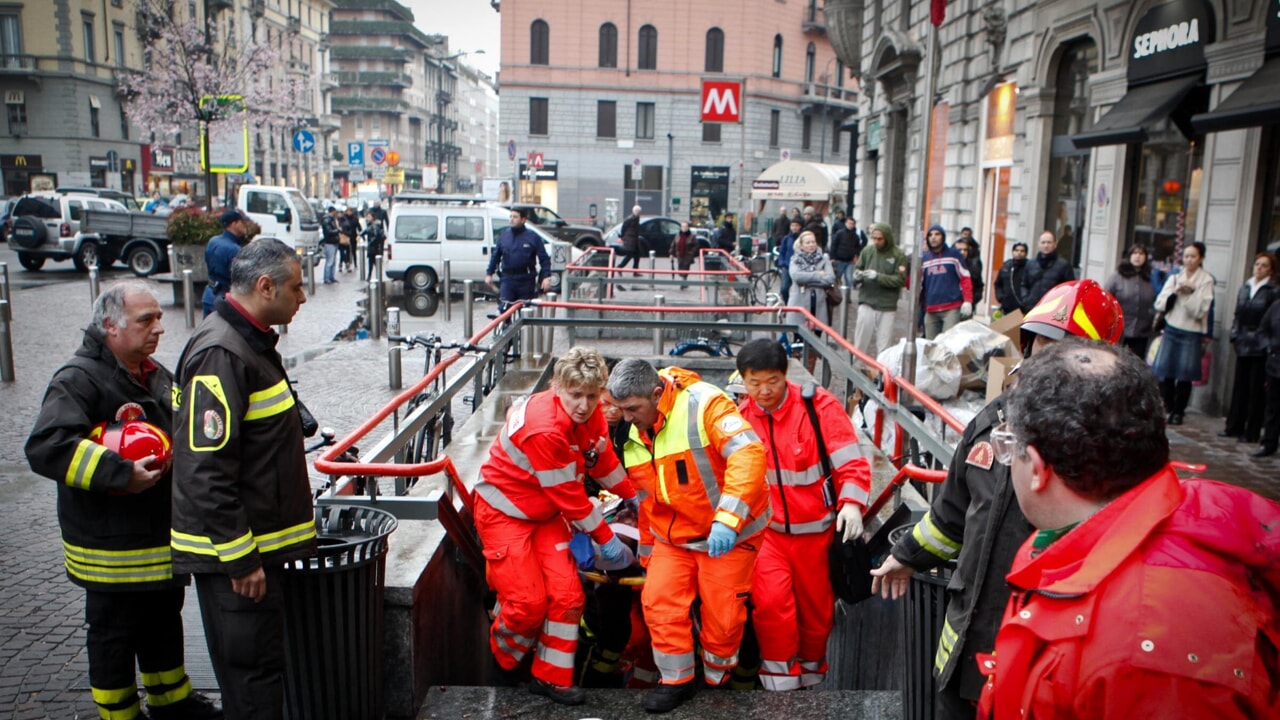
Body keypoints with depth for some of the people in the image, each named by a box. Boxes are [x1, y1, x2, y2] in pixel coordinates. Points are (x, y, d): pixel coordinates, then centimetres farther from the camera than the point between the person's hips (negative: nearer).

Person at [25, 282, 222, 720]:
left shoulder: (155, 375, 10)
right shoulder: (79, 380, -18)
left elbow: (177, 433, 26)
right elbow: (45, 448, -31)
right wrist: (121, 474, -32)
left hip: (164, 534, 9)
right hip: (111, 548, -8)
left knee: (164, 624, 23)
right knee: (114, 638, 8)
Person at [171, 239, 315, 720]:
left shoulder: (251, 341, 12)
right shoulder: (220, 353, -21)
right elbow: (206, 471, -25)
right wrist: (240, 559, -21)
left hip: (259, 543, 10)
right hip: (234, 554, -10)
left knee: (263, 666, 20)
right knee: (251, 677, 1)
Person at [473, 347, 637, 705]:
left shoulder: (591, 414, -9)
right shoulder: (545, 429, -33)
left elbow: (605, 462, 9)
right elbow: (569, 494, -24)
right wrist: (605, 538, -14)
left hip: (546, 512, 7)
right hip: (504, 511, -7)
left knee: (567, 594, -3)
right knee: (529, 602, -10)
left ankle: (551, 677, 13)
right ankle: (501, 661, 21)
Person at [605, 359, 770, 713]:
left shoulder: (702, 403, -24)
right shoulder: (630, 433, -2)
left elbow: (749, 453, -34)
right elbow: (645, 498, 11)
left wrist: (727, 518, -41)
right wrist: (648, 552, 19)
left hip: (730, 532, -5)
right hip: (673, 534, 6)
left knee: (722, 615, 1)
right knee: (659, 599, -6)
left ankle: (717, 681, 29)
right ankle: (677, 680, 15)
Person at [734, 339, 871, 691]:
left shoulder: (819, 405, -11)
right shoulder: (741, 417, -2)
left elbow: (851, 462, -13)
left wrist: (851, 502, -28)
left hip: (815, 529, -1)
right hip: (767, 529, 1)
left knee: (817, 612, 13)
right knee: (770, 602, -19)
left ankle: (811, 676, 41)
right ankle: (780, 681, 3)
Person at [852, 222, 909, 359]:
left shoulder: (898, 255, -5)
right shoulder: (867, 251, 2)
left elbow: (900, 280, -11)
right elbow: (857, 270, 8)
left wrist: (878, 276, -21)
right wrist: (857, 275, -16)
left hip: (887, 307, -2)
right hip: (866, 304, 2)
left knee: (884, 346, 5)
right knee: (860, 343, 6)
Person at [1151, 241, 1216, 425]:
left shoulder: (1206, 281, -4)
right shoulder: (1175, 277, 9)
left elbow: (1200, 310, -10)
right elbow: (1159, 304, 3)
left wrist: (1190, 292, -18)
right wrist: (1175, 292, -11)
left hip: (1191, 333, -3)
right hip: (1171, 329, 4)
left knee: (1184, 376, 0)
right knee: (1164, 371, 0)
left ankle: (1178, 412, 11)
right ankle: (1167, 407, 17)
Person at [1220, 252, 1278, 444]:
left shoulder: (1273, 292, -6)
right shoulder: (1245, 288, 10)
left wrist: (1270, 345, -14)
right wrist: (1235, 336, 7)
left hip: (1261, 348, -5)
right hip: (1243, 345, 5)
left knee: (1257, 390, 1)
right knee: (1239, 387, 10)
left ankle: (1252, 432, 8)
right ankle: (1234, 427, 18)